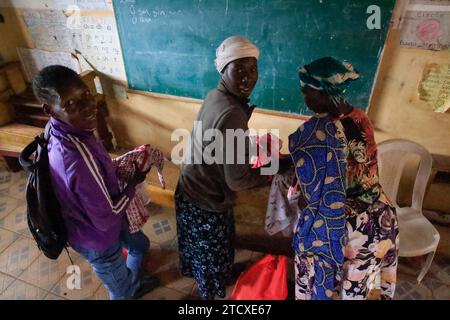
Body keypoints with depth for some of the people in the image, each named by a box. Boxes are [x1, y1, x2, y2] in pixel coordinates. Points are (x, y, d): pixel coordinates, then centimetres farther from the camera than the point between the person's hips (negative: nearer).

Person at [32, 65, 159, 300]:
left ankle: (134, 282, 63)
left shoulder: (63, 131, -13)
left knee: (140, 245, 34)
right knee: (122, 291, 21)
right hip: (98, 239, -8)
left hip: (92, 222, 8)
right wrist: (134, 181, -18)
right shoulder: (78, 159, -42)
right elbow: (106, 219, -30)